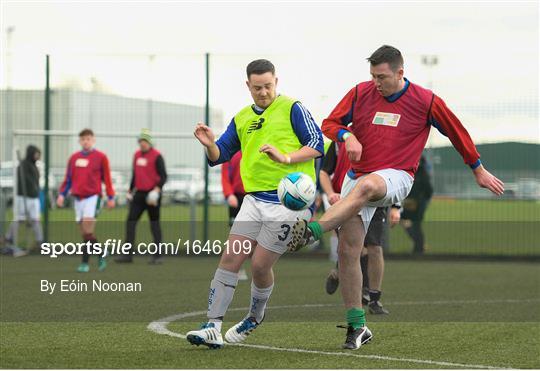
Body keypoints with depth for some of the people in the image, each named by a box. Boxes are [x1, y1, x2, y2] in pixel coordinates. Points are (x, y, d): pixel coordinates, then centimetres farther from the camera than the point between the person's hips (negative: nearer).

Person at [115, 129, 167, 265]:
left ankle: (158, 256, 8)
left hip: (152, 195, -6)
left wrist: (157, 189, -25)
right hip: (139, 193, 6)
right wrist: (130, 191, 22)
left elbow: (163, 176, -12)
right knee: (130, 221, -3)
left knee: (154, 223, 1)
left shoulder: (156, 156, -8)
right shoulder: (137, 155, 13)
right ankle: (128, 255, -3)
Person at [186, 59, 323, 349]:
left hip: (288, 202, -5)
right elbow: (220, 156, 17)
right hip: (254, 199, 5)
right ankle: (213, 327, -6)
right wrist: (210, 144, -5)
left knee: (260, 265, -4)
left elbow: (317, 145, -8)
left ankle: (255, 317, 24)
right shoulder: (242, 119, 15)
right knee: (230, 258, -6)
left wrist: (286, 158, -22)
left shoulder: (291, 109, -2)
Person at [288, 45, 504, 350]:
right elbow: (330, 124, 9)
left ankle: (312, 231, -48)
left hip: (396, 177, -4)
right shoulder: (361, 93, 4)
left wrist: (479, 171, 17)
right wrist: (347, 136, -14)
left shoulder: (426, 101, -2)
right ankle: (357, 326, 4)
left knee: (366, 186, -41)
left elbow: (457, 132, 10)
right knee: (348, 251, -6)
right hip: (358, 176, 4)